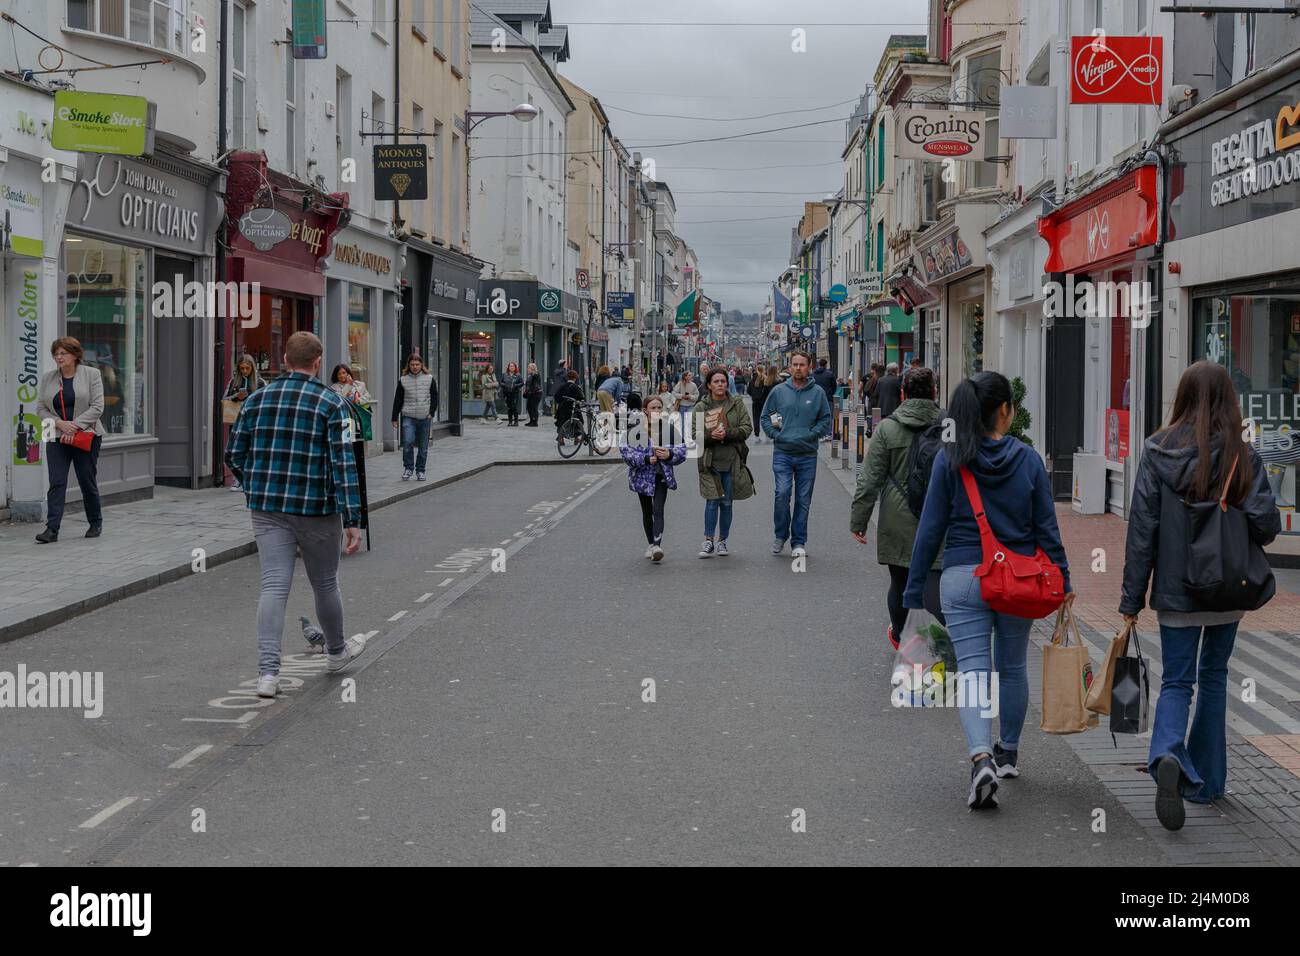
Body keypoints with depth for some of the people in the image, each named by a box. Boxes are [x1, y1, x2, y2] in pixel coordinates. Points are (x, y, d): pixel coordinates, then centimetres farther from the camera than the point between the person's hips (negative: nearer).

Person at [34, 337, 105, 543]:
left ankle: (96, 524, 23)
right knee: (56, 483, -8)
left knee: (88, 482, 5)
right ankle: (51, 529, -12)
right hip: (56, 439, 2)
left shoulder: (91, 374, 0)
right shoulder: (47, 378, 9)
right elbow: (41, 409, 6)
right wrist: (60, 423, -11)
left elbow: (97, 407, -7)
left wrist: (75, 426, -16)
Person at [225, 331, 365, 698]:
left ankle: (268, 671, -11)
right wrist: (352, 520, -13)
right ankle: (337, 651, 36)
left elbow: (234, 455, 8)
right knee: (325, 583, 16)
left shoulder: (256, 400, 4)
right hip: (316, 510, -2)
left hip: (267, 509, 3)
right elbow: (343, 464, -13)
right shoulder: (331, 403, -8)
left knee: (274, 586, 0)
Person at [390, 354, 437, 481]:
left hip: (425, 418, 1)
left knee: (423, 446, 6)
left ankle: (420, 471, 19)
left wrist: (431, 412, -2)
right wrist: (395, 418, 6)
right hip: (408, 417, -1)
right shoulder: (403, 380, 4)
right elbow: (398, 400, 8)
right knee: (407, 442, -17)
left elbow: (434, 397, 10)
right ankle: (408, 468, 0)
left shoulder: (429, 379, 5)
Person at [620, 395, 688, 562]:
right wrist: (645, 459, -22)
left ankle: (657, 545, -20)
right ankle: (650, 544, 28)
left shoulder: (669, 427, -1)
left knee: (658, 510, -12)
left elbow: (681, 450, 2)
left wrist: (669, 455, -18)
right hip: (642, 475, 0)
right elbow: (626, 451, -13)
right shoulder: (635, 428, -8)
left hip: (662, 475, 0)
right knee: (647, 511, 13)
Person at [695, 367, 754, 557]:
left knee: (727, 503, 7)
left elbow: (747, 427, -2)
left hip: (732, 461, 1)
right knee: (712, 501, -8)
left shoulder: (737, 403, 4)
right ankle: (709, 541, 1)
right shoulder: (701, 408, 4)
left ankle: (722, 540, 18)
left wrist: (727, 433, -16)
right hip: (710, 461, -1)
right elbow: (694, 434, 0)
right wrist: (711, 436, -18)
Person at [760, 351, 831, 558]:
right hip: (783, 453, -1)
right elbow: (766, 417, 10)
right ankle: (780, 535, 7)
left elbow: (825, 420, 5)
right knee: (782, 493, -14)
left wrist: (810, 434, -8)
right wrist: (776, 434, -4)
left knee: (803, 500, 5)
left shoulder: (818, 393, 3)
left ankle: (799, 542, 15)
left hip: (808, 455, 1)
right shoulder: (778, 391, 4)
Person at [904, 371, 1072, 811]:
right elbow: (1047, 528, 1)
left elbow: (931, 529, -3)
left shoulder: (949, 460, -5)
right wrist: (1062, 583, 11)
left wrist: (914, 590, 4)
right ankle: (1008, 752, 36)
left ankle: (982, 758, -25)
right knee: (1012, 668, 20)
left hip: (964, 579, -2)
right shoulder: (1028, 459, -3)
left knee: (972, 670, -4)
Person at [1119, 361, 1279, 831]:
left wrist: (1132, 596, -2)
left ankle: (1168, 756, -23)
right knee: (1214, 676, 18)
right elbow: (1266, 523, -12)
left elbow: (1141, 529, -7)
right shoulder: (1243, 456, -7)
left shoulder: (1158, 452, -7)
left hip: (1176, 590, -1)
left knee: (1177, 681, 5)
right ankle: (1207, 781, 23)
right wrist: (1234, 536, 12)